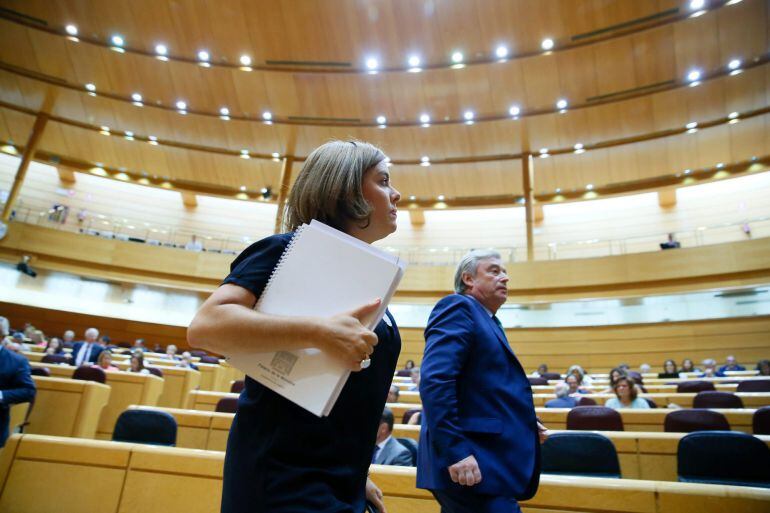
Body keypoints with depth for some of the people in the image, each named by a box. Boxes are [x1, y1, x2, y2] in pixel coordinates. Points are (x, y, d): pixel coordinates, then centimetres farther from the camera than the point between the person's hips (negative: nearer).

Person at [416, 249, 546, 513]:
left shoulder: (489, 322, 19)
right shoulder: (458, 307, -9)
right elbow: (434, 381, -22)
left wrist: (522, 422, 11)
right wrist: (455, 450, -26)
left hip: (489, 462, 10)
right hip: (471, 464, -10)